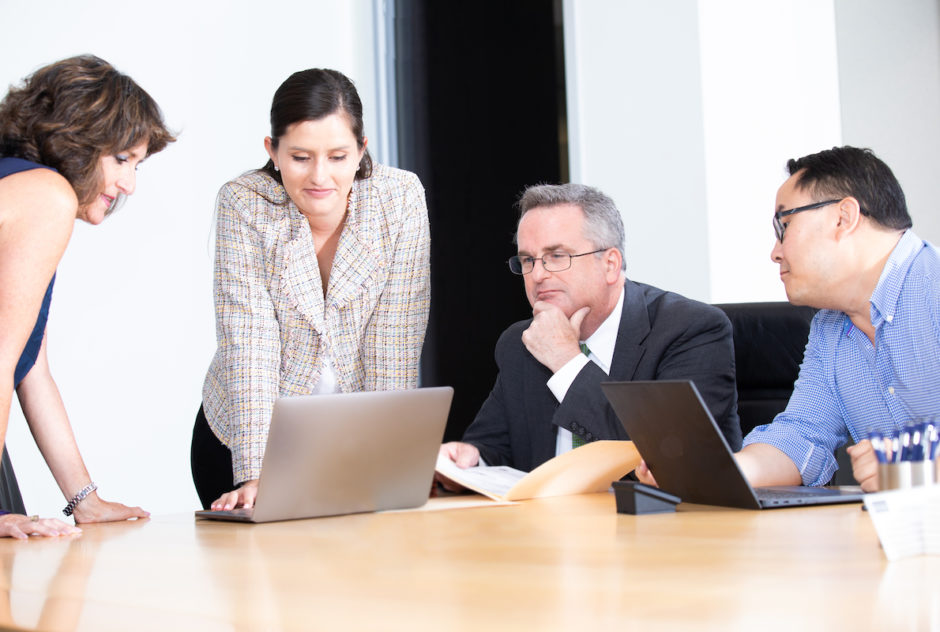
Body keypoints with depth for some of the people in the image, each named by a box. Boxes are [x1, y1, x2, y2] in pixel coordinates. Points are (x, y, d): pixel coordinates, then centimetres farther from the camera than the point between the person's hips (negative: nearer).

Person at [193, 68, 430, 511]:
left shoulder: (400, 198, -14)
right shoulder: (244, 205, -16)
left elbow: (395, 343, -14)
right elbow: (250, 346, -22)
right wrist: (255, 475, -30)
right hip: (245, 436, 0)